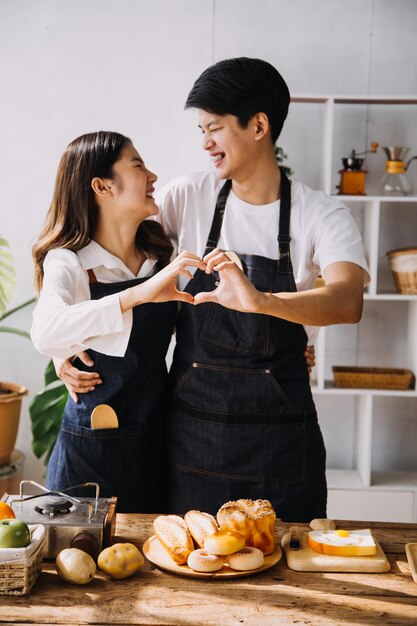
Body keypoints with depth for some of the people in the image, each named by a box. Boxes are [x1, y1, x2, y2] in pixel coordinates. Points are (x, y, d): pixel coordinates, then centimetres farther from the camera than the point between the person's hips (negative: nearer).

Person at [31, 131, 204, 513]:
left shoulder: (160, 254, 3)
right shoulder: (69, 263, -15)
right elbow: (45, 333, -34)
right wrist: (139, 294, -41)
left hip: (156, 436, 5)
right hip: (94, 444, -5)